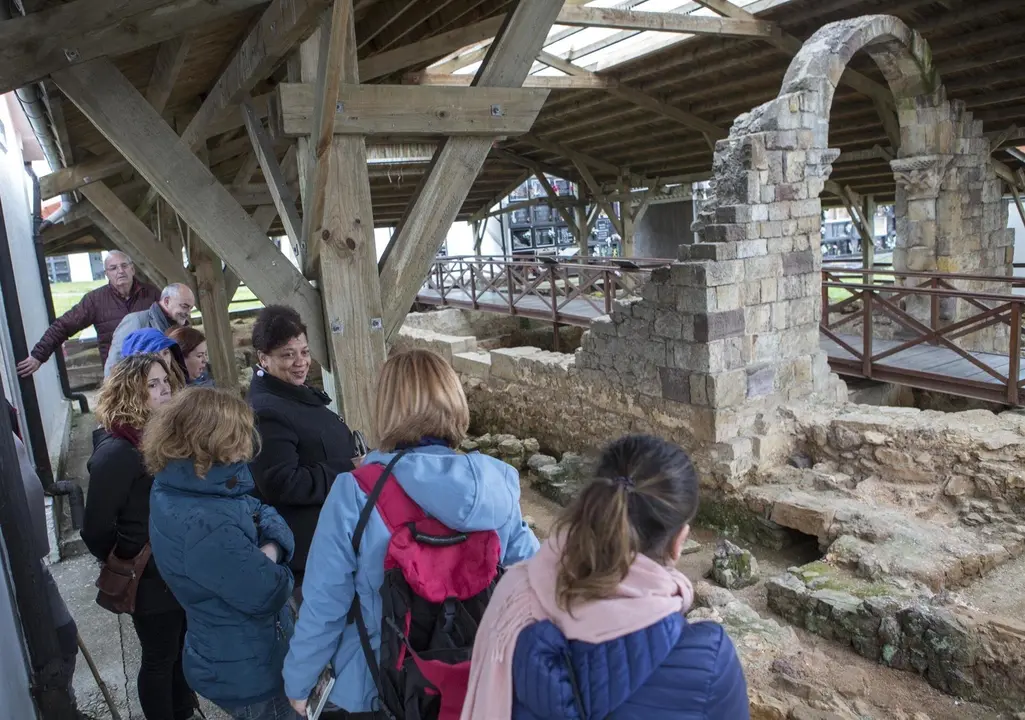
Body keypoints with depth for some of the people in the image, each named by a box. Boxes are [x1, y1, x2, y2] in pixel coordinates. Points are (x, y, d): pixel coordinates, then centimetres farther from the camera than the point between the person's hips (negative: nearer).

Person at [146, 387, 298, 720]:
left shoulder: (181, 487, -3)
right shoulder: (201, 525, -35)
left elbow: (264, 516, 0)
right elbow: (267, 594, -31)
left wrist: (270, 549, -20)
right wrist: (269, 566, -10)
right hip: (246, 673, -9)